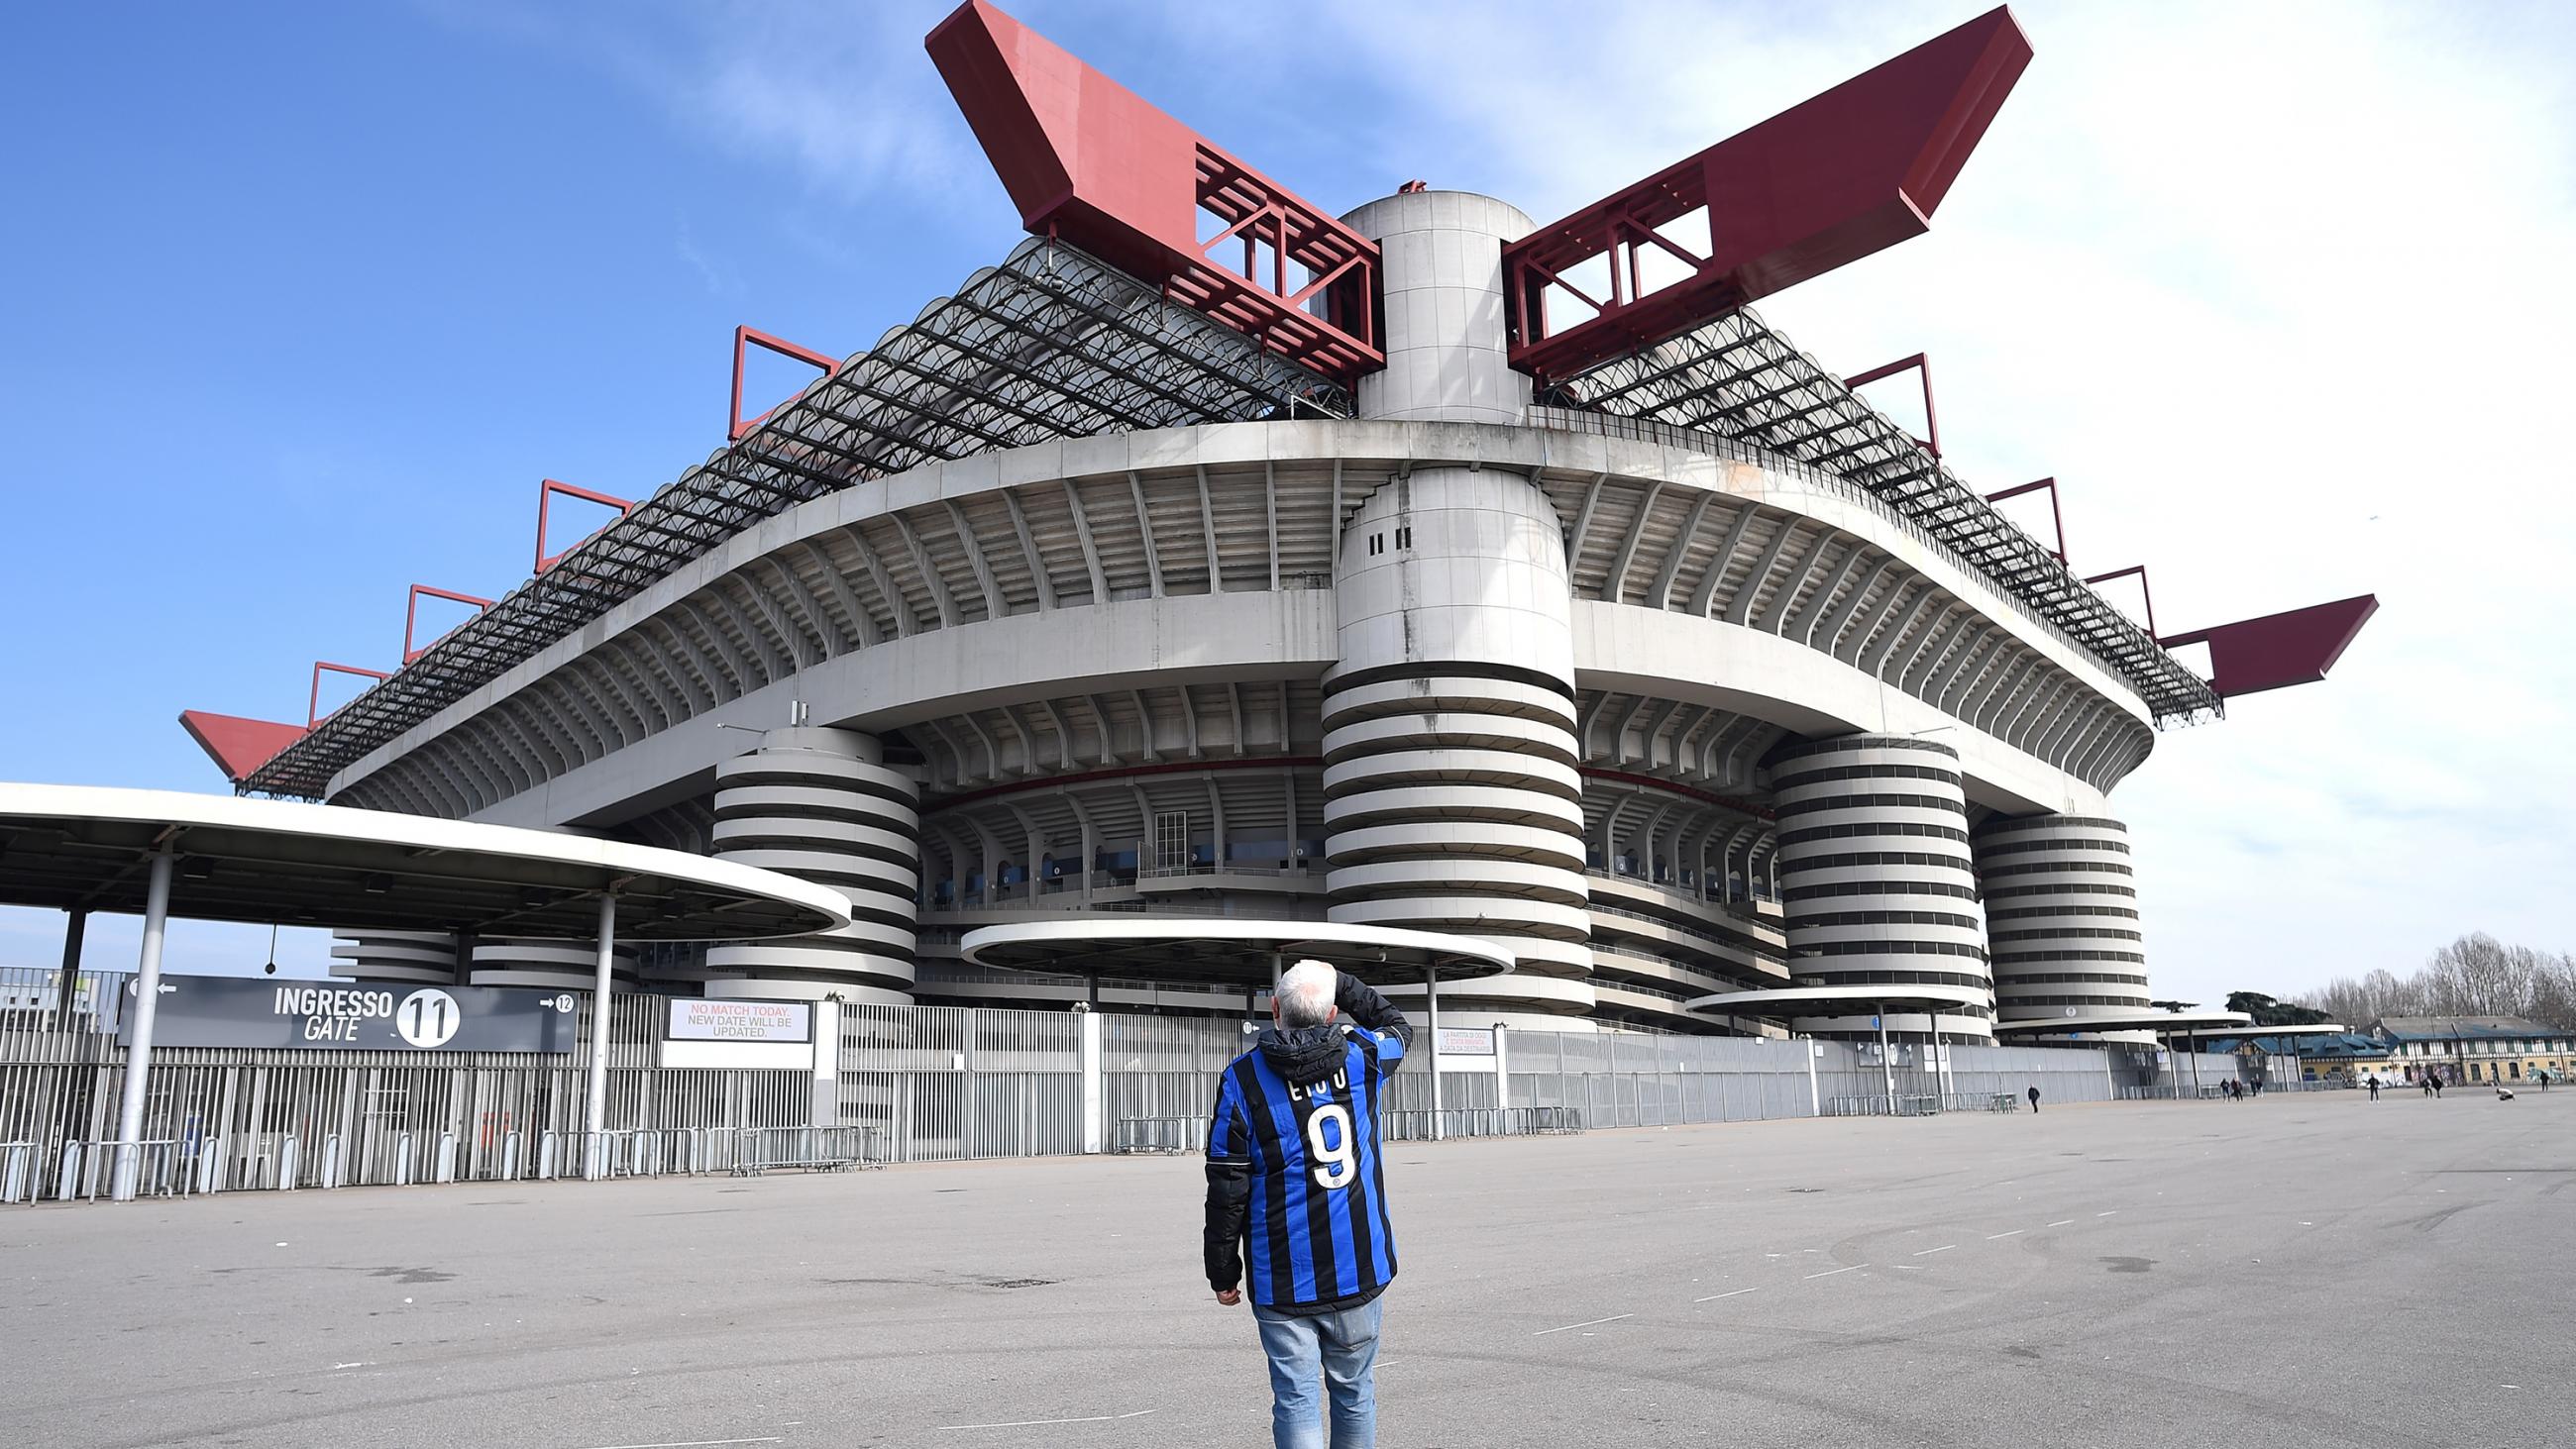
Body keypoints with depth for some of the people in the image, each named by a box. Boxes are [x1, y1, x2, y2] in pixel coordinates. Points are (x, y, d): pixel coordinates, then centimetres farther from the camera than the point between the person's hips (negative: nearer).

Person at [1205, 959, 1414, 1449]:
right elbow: (1399, 1027, 24)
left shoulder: (1244, 1079, -9)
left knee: (1296, 1402, 3)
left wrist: (1224, 1274, 3)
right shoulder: (1361, 1058, -1)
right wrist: (1341, 983, 19)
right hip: (1360, 1271, 3)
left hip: (1285, 1283, -2)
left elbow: (1227, 1191, -7)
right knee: (1355, 1396, 16)